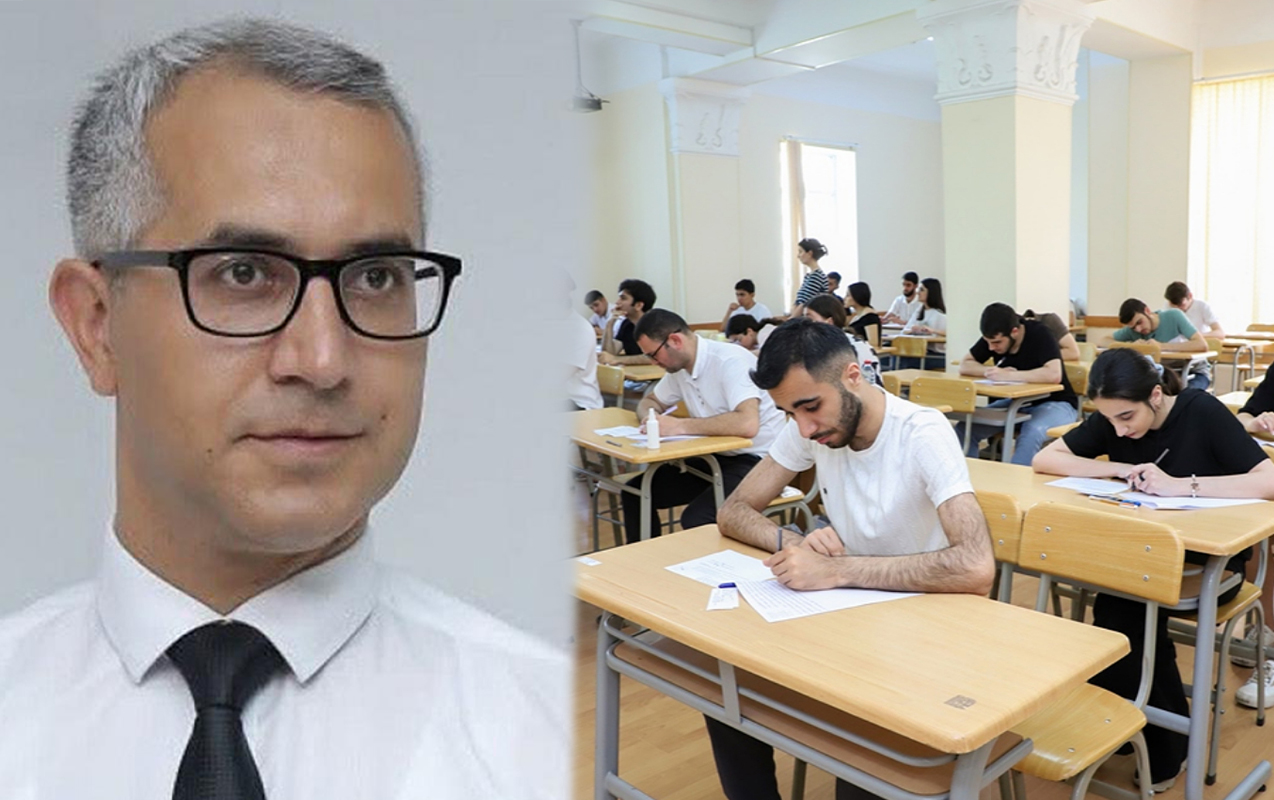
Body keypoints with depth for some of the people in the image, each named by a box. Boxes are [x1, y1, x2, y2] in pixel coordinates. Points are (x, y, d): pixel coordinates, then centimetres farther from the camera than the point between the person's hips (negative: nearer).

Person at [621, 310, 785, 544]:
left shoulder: (730, 361, -21)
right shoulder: (678, 367, 5)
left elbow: (747, 424, -35)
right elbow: (648, 401, 21)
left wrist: (680, 425, -28)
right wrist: (649, 418, -5)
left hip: (756, 460, -9)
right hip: (715, 457, 9)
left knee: (695, 520, -30)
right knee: (635, 493, 2)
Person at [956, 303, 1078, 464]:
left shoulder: (1039, 334, -21)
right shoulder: (993, 337, -5)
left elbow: (1054, 374, -34)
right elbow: (965, 365, -1)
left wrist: (1007, 375, -32)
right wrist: (990, 371, -20)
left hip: (1053, 403, -5)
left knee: (1031, 433, -37)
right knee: (964, 428, -15)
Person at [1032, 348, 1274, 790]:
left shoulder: (1203, 412, -18)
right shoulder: (1111, 420, -5)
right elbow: (1043, 460, -8)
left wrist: (1180, 485, -33)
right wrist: (1119, 468, -19)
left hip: (1209, 558, -4)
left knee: (1119, 608, -27)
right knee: (1121, 608, -27)